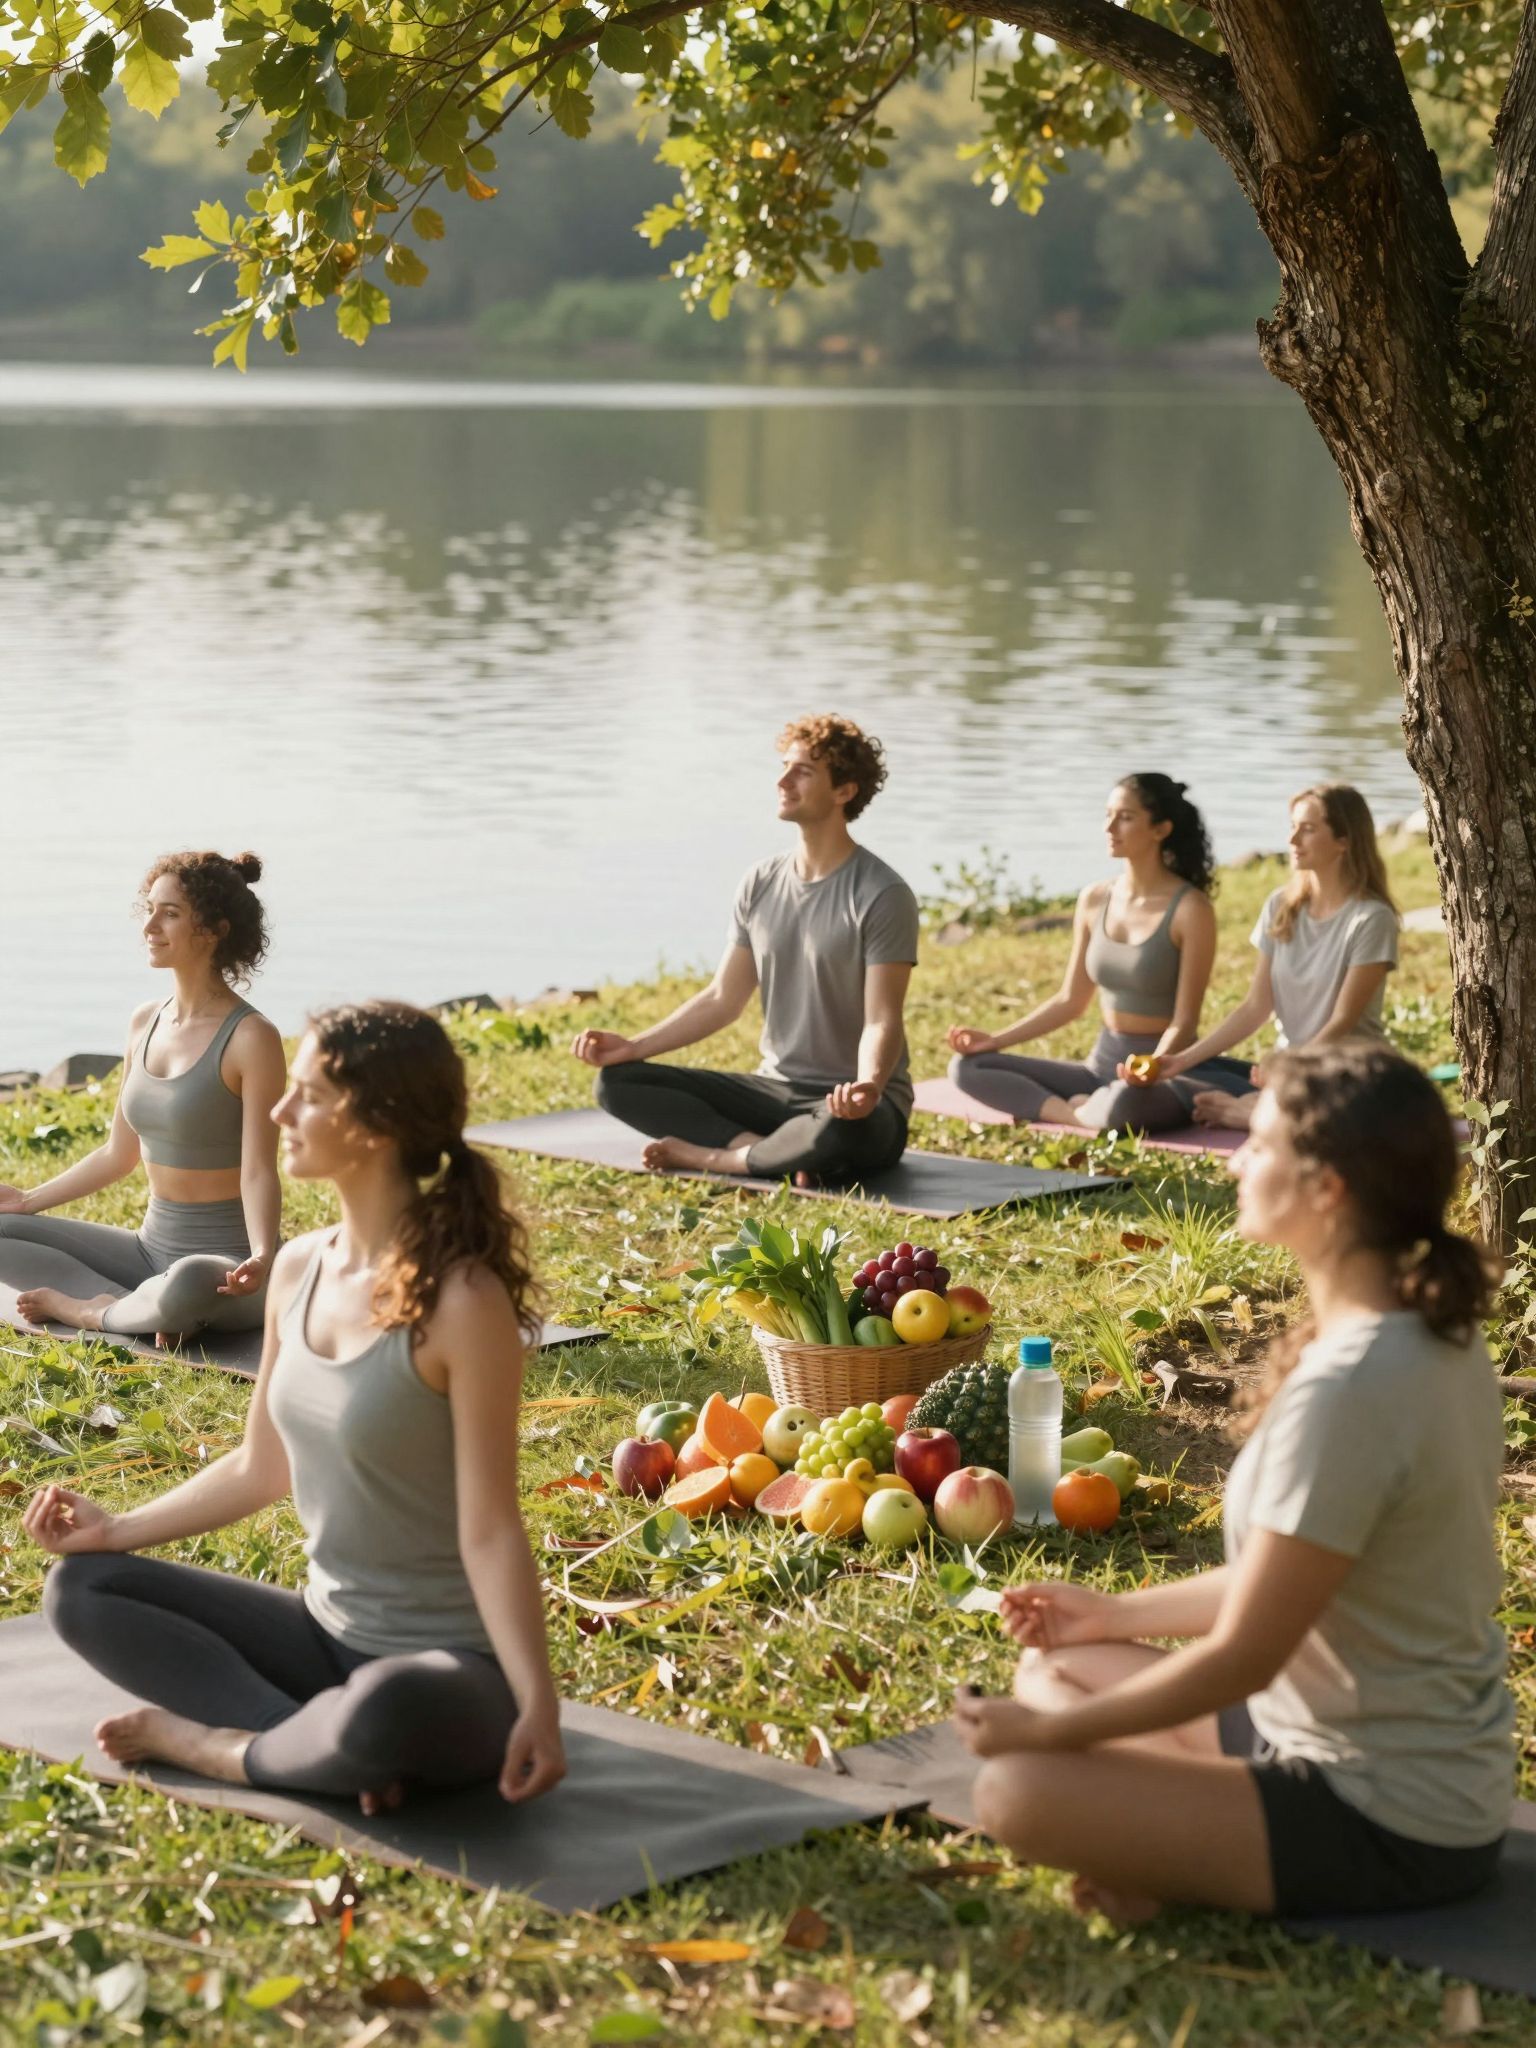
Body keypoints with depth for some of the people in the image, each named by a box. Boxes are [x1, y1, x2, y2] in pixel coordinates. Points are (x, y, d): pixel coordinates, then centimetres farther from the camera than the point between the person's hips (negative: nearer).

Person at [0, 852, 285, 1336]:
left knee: (188, 1284, -42)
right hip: (153, 1249, 7)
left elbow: (258, 1172, -18)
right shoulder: (145, 1023, 7)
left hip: (226, 1264, -7)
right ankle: (137, 1308, -13)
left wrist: (261, 1258, -35)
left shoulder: (250, 1038, -14)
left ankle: (86, 1311, -12)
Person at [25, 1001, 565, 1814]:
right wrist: (119, 1530, 12)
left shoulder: (461, 1300, -21)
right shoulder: (299, 1269, 2)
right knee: (82, 1588, 6)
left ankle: (214, 1745, -9)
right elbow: (263, 1467, 15)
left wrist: (537, 1707, -27)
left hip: (450, 1666, -8)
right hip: (328, 1633, 8)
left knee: (387, 1710, -42)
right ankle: (318, 1740, -11)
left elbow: (489, 1530, -20)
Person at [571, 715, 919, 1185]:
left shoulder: (882, 896, -12)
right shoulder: (761, 883, 7)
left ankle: (712, 1155, -17)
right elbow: (722, 999, 12)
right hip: (774, 1089, 7)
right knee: (618, 1081, -7)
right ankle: (771, 1152, -21)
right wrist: (635, 1046, 0)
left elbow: (882, 1021, -18)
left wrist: (868, 1086, -39)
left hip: (845, 1104, -6)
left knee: (838, 1133, -43)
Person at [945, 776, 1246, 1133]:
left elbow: (1184, 1022, -13)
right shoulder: (1094, 900, 6)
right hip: (1101, 1065, 7)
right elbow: (1070, 1001, 13)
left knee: (1123, 1101, -43)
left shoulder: (1189, 909, -12)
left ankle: (1085, 1112, -10)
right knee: (967, 1067, -7)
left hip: (1168, 1073, -7)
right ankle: (1083, 1116, -18)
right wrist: (995, 1040, 3)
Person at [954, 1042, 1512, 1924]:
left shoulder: (1346, 1388, -27)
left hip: (1393, 1830, -10)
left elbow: (1242, 1655, -21)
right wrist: (1119, 1614, 19)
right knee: (1058, 1670, 17)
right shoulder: (1437, 1340, 3)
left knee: (1019, 1790, -21)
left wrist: (1045, 1731, -9)